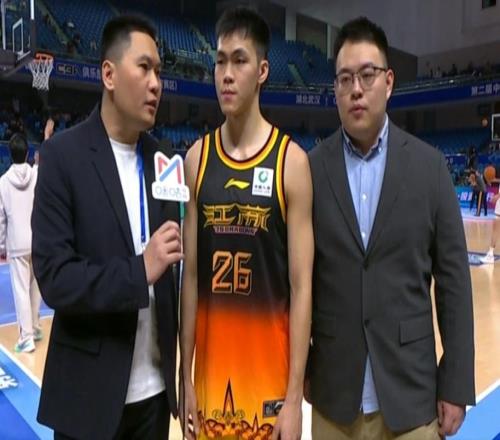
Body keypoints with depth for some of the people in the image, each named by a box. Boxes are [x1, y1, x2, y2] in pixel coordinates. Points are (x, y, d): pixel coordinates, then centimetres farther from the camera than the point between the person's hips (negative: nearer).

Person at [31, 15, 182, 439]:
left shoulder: (160, 159, 4)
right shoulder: (62, 154, -10)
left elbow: (169, 269, 7)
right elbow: (53, 277, -14)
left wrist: (177, 357, 5)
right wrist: (139, 271, -24)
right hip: (90, 393, -4)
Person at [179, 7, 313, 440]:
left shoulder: (291, 161, -9)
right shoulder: (197, 158, 1)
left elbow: (301, 286, -9)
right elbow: (191, 276, 3)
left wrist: (294, 395, -10)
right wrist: (185, 376, 3)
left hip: (269, 371, -3)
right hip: (210, 369, 3)